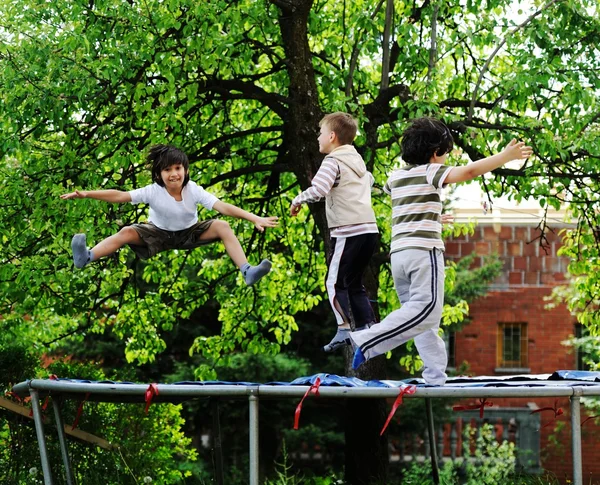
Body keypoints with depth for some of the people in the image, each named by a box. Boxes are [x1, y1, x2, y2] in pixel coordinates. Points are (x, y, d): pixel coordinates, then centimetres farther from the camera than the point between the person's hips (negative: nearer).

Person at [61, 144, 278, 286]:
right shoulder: (153, 192, -25)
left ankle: (247, 272, -34)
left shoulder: (194, 191, -24)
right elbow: (120, 196, -30)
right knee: (127, 232, -26)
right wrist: (86, 194, -42)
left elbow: (223, 206, -32)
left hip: (189, 234, 0)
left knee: (222, 226, -25)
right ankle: (86, 258, -44)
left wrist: (255, 218, -43)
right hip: (159, 234, 0)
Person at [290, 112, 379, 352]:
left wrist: (297, 200, -6)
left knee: (335, 282, -3)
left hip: (348, 231, -8)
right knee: (354, 282, 16)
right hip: (369, 229, 8)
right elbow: (369, 180, 38)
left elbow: (318, 190, -22)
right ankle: (368, 326, 10)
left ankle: (344, 329, -12)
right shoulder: (357, 160, 18)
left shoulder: (333, 161, -8)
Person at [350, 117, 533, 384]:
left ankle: (435, 377, 4)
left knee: (420, 314, 9)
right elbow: (468, 171, -16)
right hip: (424, 251, -8)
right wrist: (506, 156, -12)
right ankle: (367, 341, -23)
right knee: (426, 310, -13)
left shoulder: (396, 176, 19)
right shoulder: (431, 172, -1)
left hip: (398, 252, 8)